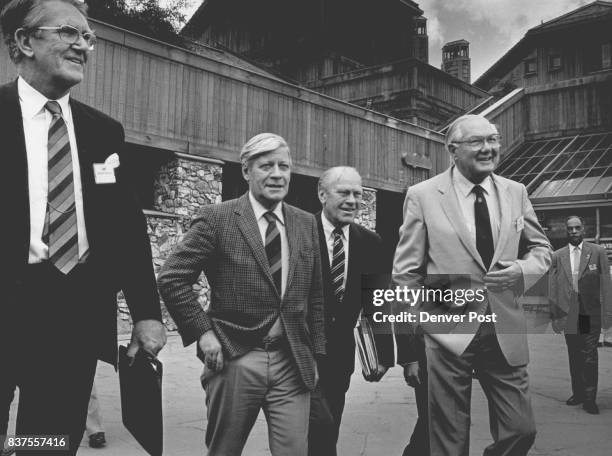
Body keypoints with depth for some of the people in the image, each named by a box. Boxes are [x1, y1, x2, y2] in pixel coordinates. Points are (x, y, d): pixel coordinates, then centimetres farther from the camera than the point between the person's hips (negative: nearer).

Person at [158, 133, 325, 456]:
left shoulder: (306, 224, 9)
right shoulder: (217, 219, -4)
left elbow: (314, 297, 14)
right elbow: (171, 279, -5)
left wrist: (315, 355, 10)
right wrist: (202, 332, -10)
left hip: (292, 364, 3)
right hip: (234, 361, -3)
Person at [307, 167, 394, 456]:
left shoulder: (370, 243, 3)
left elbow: (376, 303, 7)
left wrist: (382, 353, 3)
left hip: (339, 356, 5)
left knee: (327, 433, 14)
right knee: (321, 424, -18)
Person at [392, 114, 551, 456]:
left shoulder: (515, 193, 6)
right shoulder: (422, 196, -5)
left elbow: (541, 247, 17)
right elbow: (405, 271, -1)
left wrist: (523, 270, -6)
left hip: (506, 334, 3)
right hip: (447, 332, -3)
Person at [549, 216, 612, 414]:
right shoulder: (557, 256, 7)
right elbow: (552, 288, 7)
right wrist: (554, 315, 3)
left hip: (591, 314, -2)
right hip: (568, 314, 3)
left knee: (589, 356, -4)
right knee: (574, 356, 11)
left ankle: (589, 398, 4)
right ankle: (578, 393, 24)